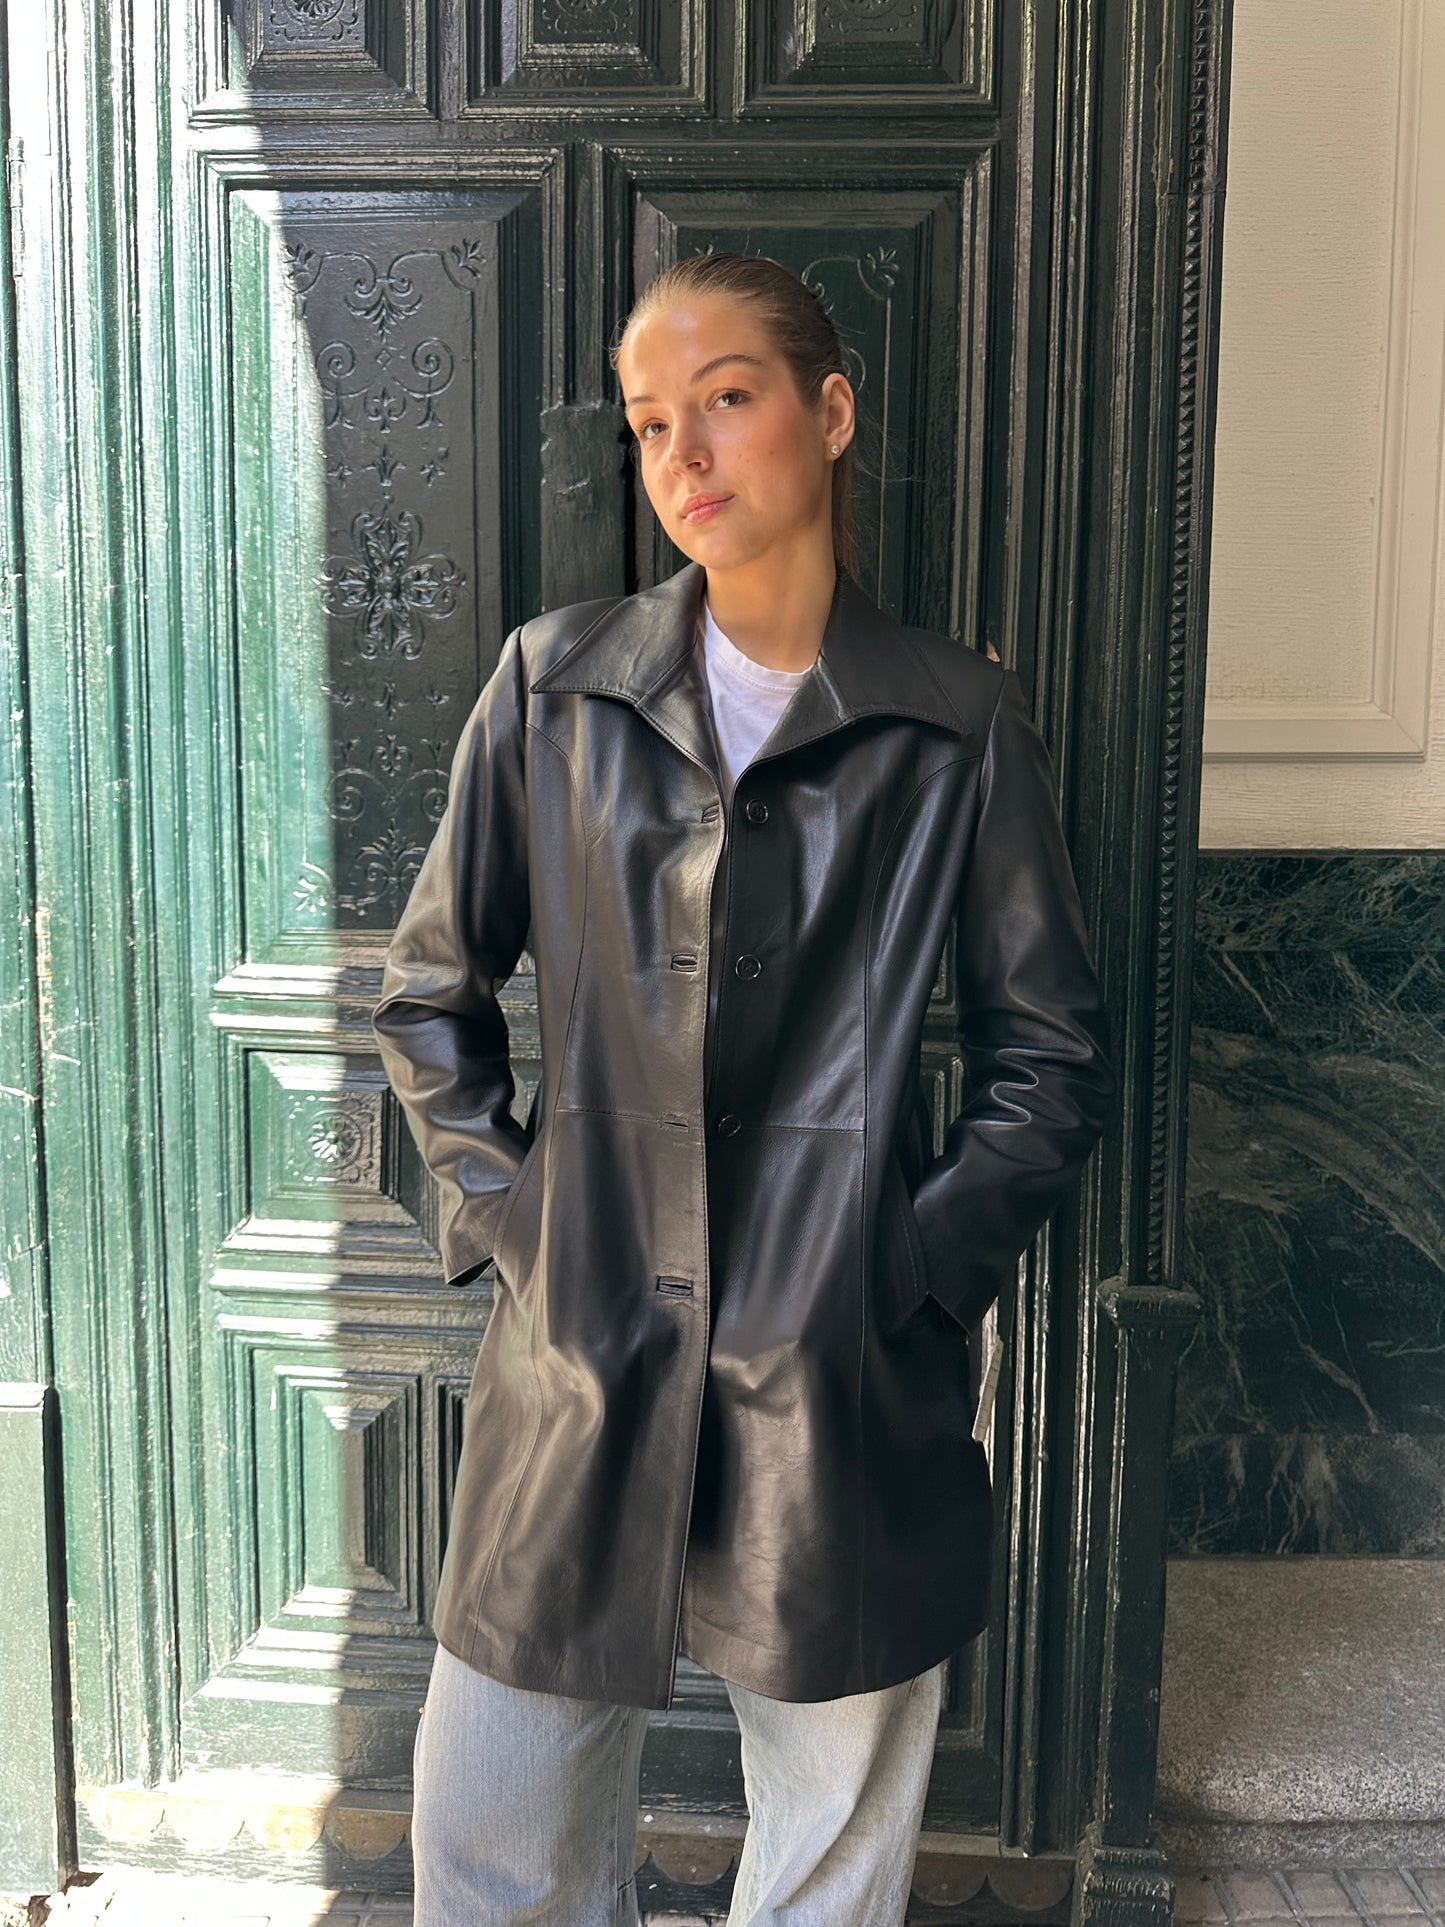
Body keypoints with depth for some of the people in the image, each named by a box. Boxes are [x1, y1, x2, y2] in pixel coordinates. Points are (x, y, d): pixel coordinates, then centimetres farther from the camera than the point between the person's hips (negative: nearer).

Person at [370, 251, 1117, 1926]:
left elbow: (1052, 1054, 4)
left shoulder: (959, 723, -1)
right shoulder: (554, 685, 2)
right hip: (581, 1363, 1)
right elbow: (428, 993, 9)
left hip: (848, 1387, -1)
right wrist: (504, 1216, 0)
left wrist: (919, 1263, -6)